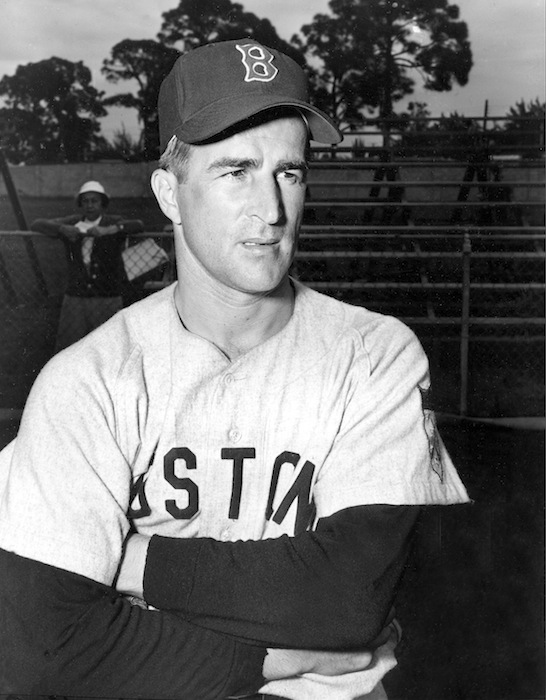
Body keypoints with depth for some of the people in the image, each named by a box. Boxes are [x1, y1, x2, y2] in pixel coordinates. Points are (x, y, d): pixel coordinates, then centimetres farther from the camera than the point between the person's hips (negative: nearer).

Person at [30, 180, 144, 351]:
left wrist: (107, 230, -31)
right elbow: (36, 225, 2)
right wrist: (62, 229, -17)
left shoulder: (113, 222, -1)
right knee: (66, 348, 3)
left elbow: (139, 225, -19)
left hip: (107, 298, -2)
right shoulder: (73, 223, 7)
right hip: (75, 297, 2)